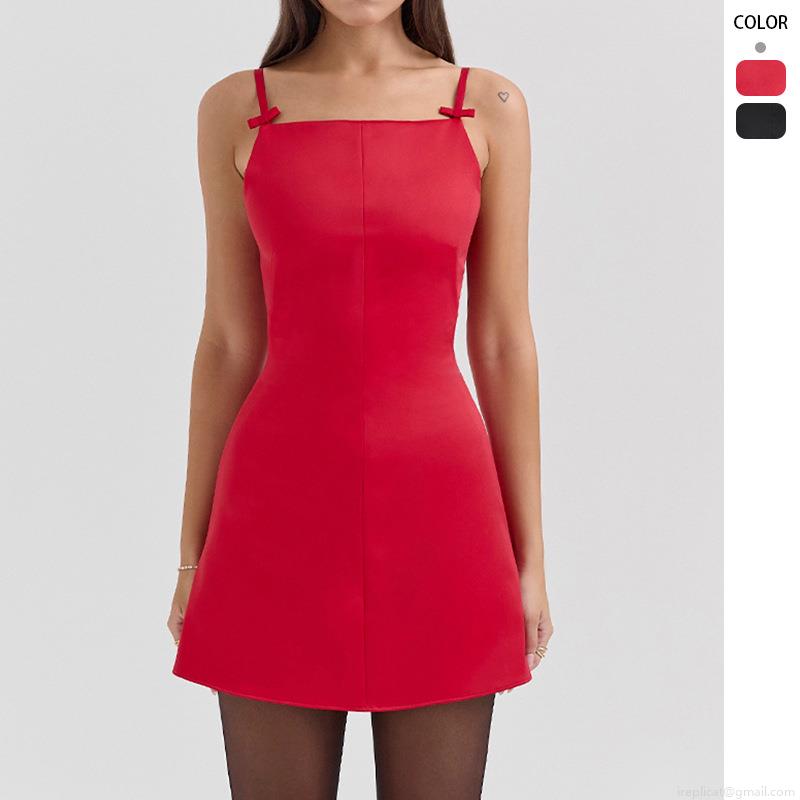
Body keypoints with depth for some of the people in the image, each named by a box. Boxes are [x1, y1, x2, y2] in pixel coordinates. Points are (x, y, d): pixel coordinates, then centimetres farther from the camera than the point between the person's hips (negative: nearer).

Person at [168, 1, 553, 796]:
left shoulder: (490, 108, 3)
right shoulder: (235, 109, 4)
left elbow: (504, 343, 3)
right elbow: (228, 343, 5)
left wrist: (530, 559, 2)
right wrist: (193, 553, 5)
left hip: (439, 507, 0)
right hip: (283, 504, 0)